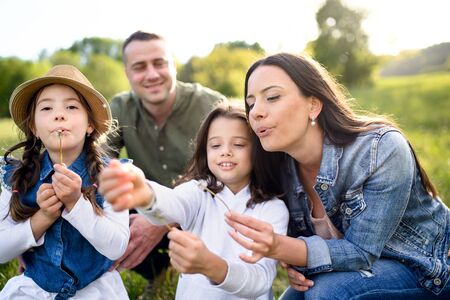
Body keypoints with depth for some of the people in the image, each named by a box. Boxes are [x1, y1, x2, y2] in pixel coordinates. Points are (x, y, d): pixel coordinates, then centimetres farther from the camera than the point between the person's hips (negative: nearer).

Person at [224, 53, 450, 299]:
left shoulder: (382, 150, -28)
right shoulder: (280, 167, -11)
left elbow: (362, 252, -28)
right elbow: (300, 239, 3)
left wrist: (279, 247, -44)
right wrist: (294, 265, -22)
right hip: (365, 268, 6)